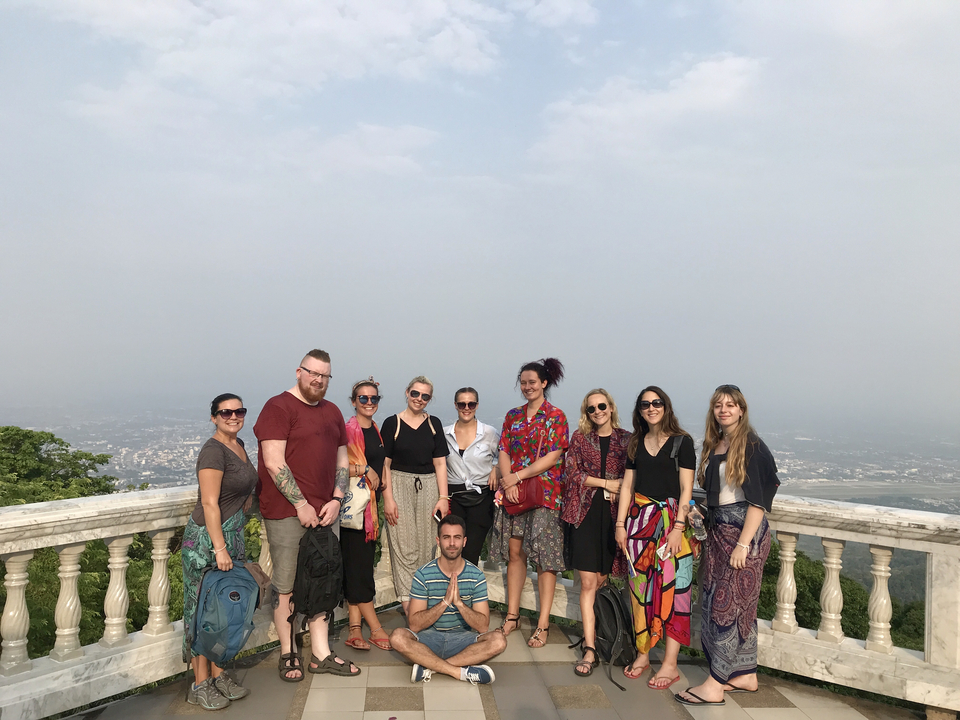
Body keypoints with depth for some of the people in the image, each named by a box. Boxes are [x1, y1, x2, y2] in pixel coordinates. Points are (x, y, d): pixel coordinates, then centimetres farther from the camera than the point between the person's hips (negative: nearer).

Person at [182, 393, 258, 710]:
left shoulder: (238, 444, 9)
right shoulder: (213, 451, -17)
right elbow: (210, 504, -21)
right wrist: (219, 548, -23)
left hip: (233, 536, 8)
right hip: (207, 540, -8)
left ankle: (218, 675, 24)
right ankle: (200, 685, 10)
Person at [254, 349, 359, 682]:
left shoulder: (332, 412, 15)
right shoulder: (278, 408, -6)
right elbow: (274, 463, -14)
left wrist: (336, 500, 3)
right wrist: (301, 504, -14)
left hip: (323, 511, 7)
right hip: (286, 511, -6)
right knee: (286, 585, 2)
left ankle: (321, 654, 20)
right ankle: (288, 654, 17)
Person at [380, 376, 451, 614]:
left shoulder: (434, 424, 9)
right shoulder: (392, 423, 1)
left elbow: (440, 463, 7)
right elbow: (385, 464, -2)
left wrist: (443, 497, -1)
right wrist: (388, 498, -9)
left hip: (428, 488, 3)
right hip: (400, 487, -3)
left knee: (426, 547, 5)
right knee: (404, 547, -3)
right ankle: (407, 603, 2)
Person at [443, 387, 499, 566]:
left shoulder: (490, 433, 0)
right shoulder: (444, 434, 5)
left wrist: (496, 469, -5)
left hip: (481, 498, -2)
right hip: (453, 497, 2)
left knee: (471, 553, -5)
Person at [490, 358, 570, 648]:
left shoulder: (556, 416, -3)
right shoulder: (513, 416, 12)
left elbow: (553, 456, -11)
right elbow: (503, 451, 8)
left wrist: (518, 475, -13)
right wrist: (507, 480, -9)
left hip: (544, 492, -5)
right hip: (513, 493, 5)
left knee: (544, 558, -1)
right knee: (514, 552, 9)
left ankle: (543, 624, 5)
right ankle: (512, 616, 20)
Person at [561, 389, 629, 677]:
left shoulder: (626, 439, 7)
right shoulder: (580, 437, 8)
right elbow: (572, 473, 1)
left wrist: (619, 490, -11)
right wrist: (607, 483, -7)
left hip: (614, 514, 1)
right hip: (586, 513, 0)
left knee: (603, 579, 4)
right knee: (588, 582, -4)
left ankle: (592, 629, 24)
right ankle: (590, 650, -3)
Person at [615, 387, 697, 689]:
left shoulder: (682, 441, -2)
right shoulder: (636, 443, 12)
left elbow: (686, 489, -6)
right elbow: (627, 486, 11)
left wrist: (678, 527, -14)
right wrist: (620, 524, 4)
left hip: (670, 520, -4)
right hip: (639, 519, 4)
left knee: (671, 587, -4)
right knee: (640, 587, 7)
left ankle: (670, 664, 3)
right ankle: (643, 654, 18)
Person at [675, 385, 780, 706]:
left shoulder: (752, 447, -12)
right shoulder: (714, 445, 11)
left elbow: (758, 499, -16)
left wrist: (743, 544, -19)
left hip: (745, 531, -8)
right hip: (719, 529, 8)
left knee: (727, 602, -5)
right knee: (731, 603, 13)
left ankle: (714, 685, 1)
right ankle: (746, 675, 25)